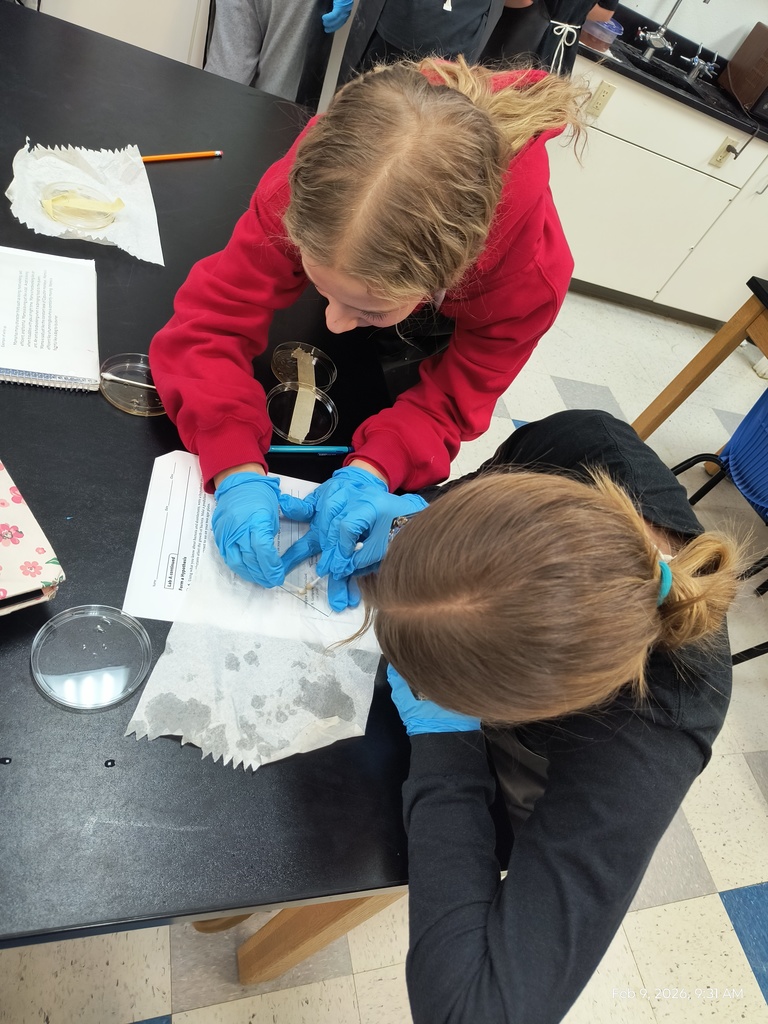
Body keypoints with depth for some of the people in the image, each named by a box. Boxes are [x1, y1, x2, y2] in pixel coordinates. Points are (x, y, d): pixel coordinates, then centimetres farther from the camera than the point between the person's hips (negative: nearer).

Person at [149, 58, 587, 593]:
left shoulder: (533, 273, -47)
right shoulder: (320, 181, -45)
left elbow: (456, 394, -31)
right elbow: (214, 317, -40)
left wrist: (375, 468, -49)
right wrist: (237, 470, -55)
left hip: (445, 332, 0)